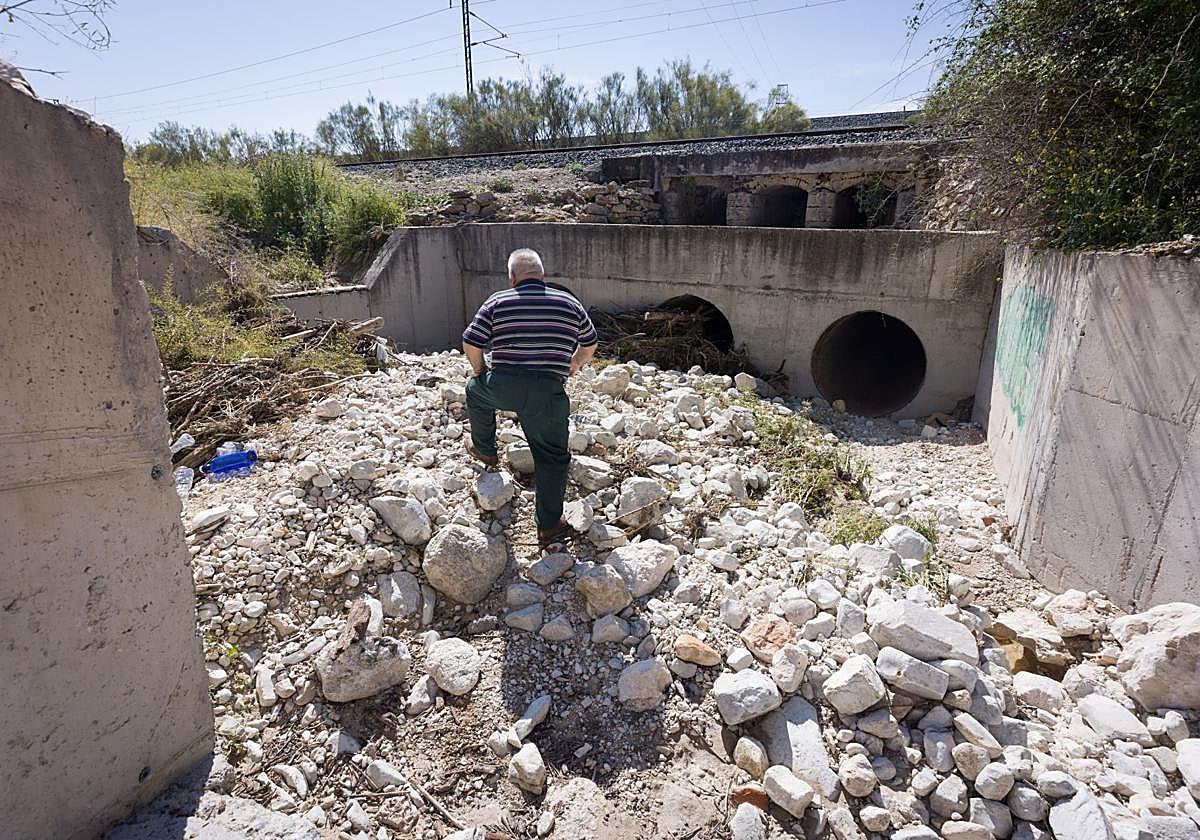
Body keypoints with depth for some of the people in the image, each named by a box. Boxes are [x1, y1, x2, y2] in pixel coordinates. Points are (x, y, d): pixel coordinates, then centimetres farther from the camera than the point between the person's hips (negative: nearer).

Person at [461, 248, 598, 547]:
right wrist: (571, 368, 37)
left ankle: (484, 450, 48)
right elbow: (590, 345, 21)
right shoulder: (569, 303, 10)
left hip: (502, 388, 0)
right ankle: (549, 526, 12)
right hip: (548, 394, 0)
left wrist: (479, 369, 23)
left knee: (475, 388, 33)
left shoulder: (497, 302, 4)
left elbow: (470, 343, 3)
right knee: (552, 458, 11)